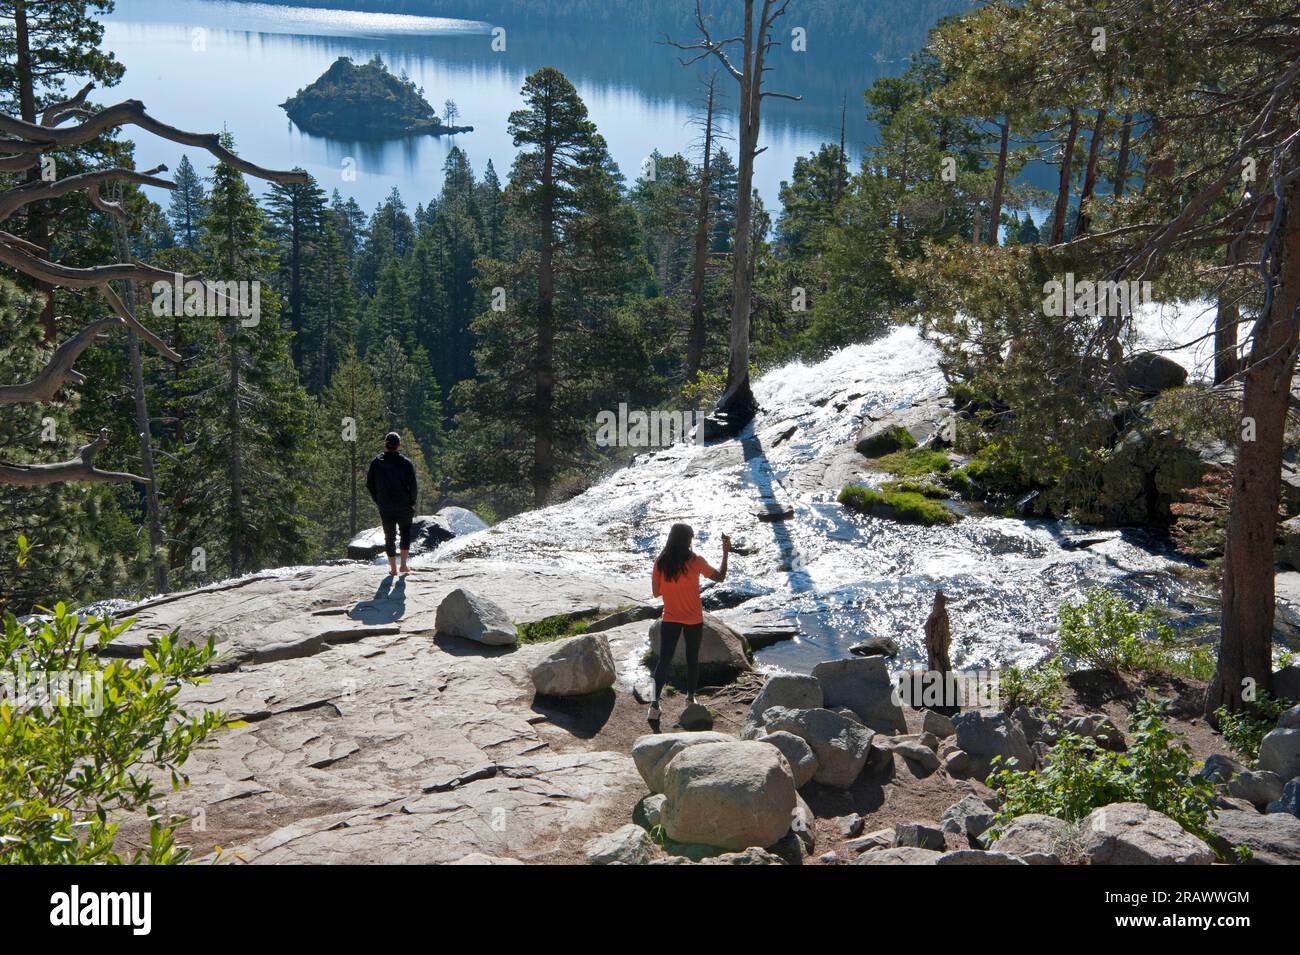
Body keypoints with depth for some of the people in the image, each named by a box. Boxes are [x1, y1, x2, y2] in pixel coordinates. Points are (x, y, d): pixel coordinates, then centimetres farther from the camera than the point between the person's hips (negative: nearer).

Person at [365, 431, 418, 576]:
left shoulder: (376, 462, -2)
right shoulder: (406, 463, -10)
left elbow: (369, 485, 3)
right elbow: (412, 487, -9)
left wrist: (378, 502, 13)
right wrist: (412, 504, 3)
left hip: (385, 508, 1)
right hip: (403, 507, -1)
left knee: (389, 536, 10)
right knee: (406, 532, 17)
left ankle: (393, 569, 13)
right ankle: (403, 565, 11)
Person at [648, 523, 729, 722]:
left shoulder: (660, 563, -8)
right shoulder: (695, 561, -13)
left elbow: (656, 592, -1)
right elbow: (720, 577, -2)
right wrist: (725, 553, 6)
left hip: (670, 619, 1)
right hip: (694, 620, -1)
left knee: (664, 660, 1)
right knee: (692, 658, 17)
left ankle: (655, 703, -10)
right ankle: (690, 697, 29)